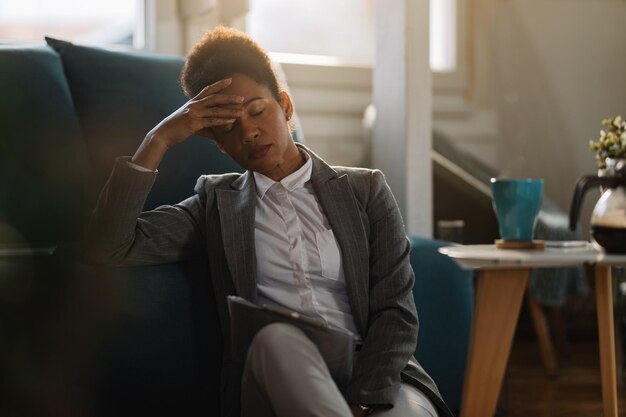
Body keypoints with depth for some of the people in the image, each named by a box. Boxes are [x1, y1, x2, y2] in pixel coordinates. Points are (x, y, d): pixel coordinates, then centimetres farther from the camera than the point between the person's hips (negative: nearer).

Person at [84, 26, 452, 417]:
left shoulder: (366, 190, 14)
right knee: (275, 337, -35)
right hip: (276, 383, 2)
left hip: (376, 378, -1)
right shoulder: (216, 204, 17)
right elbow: (108, 249, 3)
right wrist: (159, 139, -1)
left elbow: (397, 311, 4)